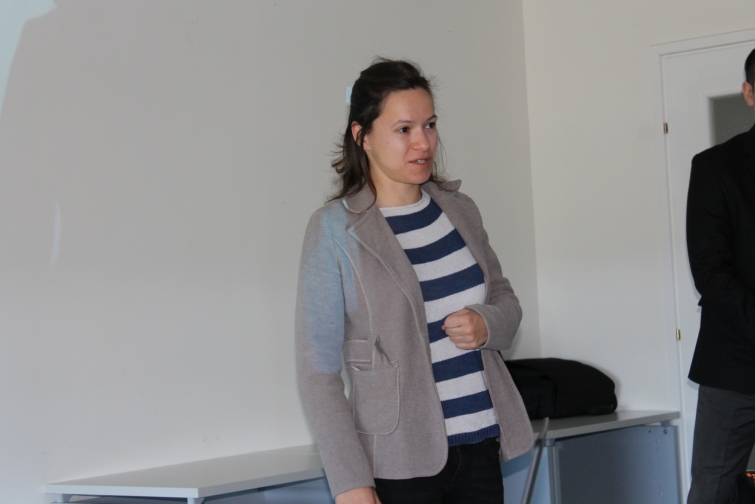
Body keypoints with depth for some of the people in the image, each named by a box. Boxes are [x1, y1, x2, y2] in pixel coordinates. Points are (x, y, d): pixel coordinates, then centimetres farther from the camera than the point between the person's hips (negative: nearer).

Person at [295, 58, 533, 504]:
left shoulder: (460, 210, 9)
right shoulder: (335, 229, -7)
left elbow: (506, 299, 21)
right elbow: (318, 368, -9)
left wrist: (487, 324, -4)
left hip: (479, 446, 5)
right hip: (400, 462, -5)